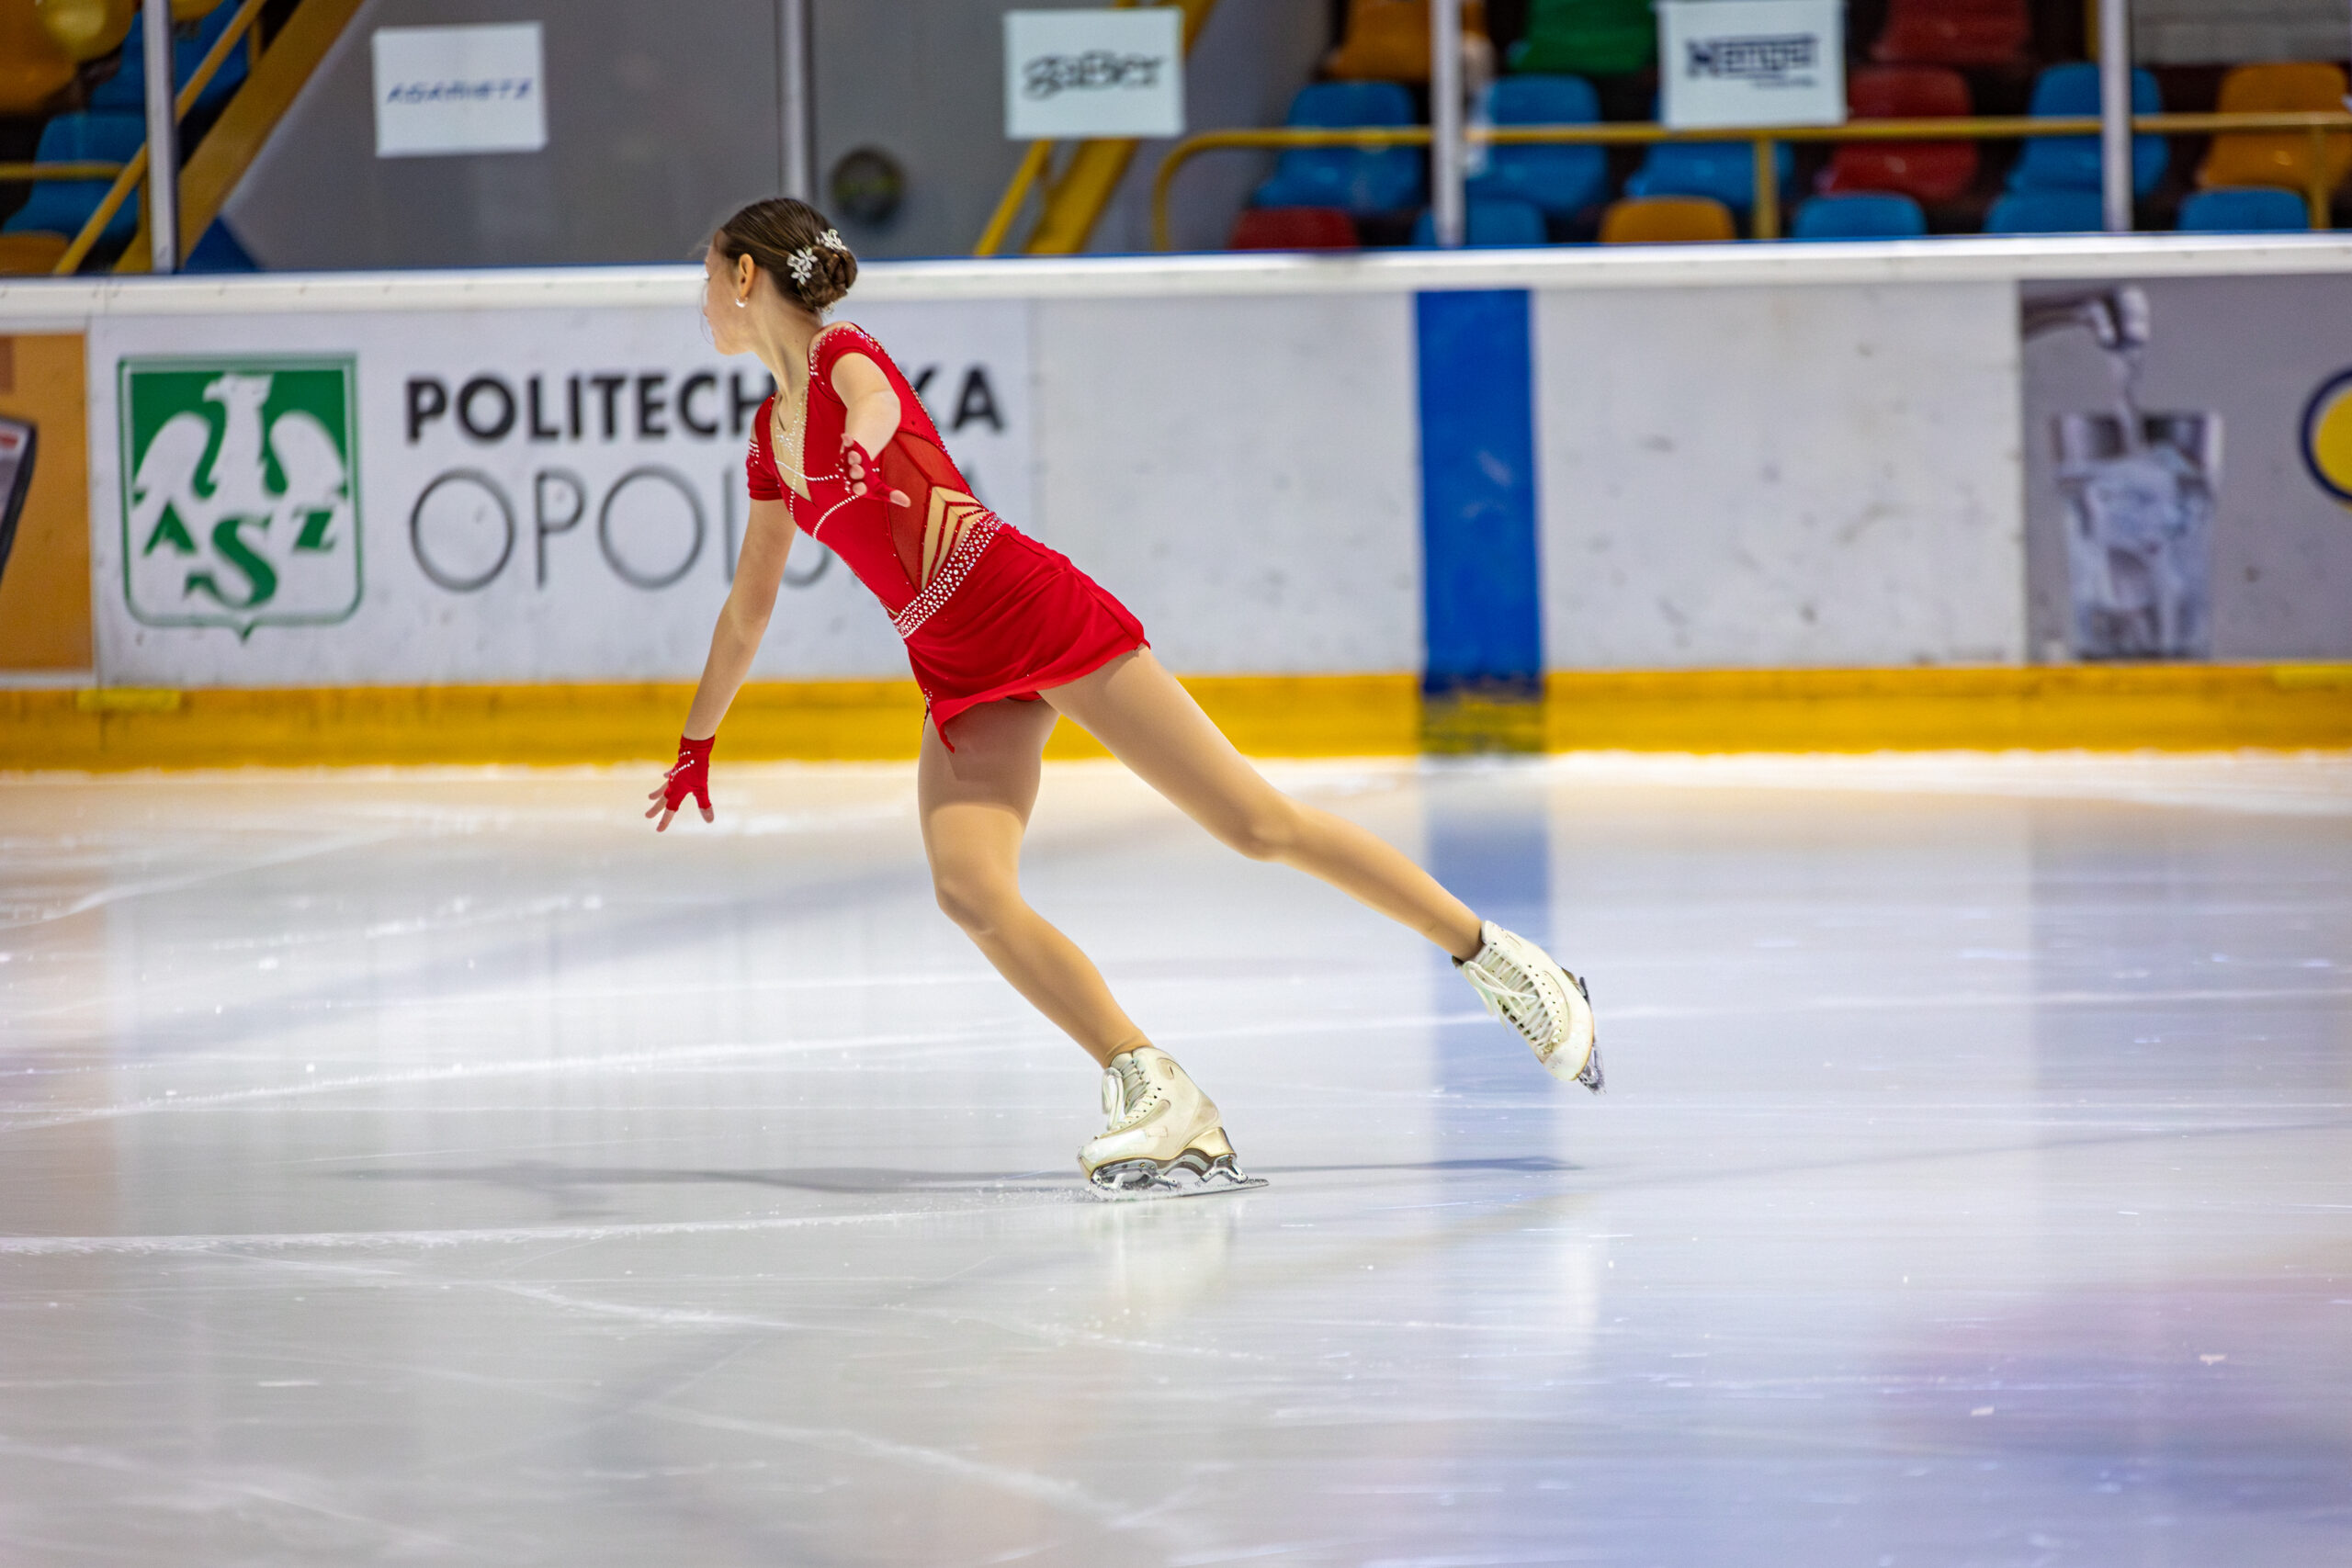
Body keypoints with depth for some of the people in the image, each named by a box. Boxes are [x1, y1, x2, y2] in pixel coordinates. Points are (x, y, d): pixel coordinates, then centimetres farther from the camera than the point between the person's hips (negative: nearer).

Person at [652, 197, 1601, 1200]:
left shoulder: (843, 358, -1)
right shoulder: (771, 442, 21)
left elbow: (875, 403, -24)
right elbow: (748, 606, 33)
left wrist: (860, 440, -44)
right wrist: (696, 742, 41)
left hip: (1039, 615, -7)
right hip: (961, 679, 7)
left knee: (1261, 826, -8)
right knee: (970, 890, -20)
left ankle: (1492, 957, 4)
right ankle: (1163, 1109, -22)